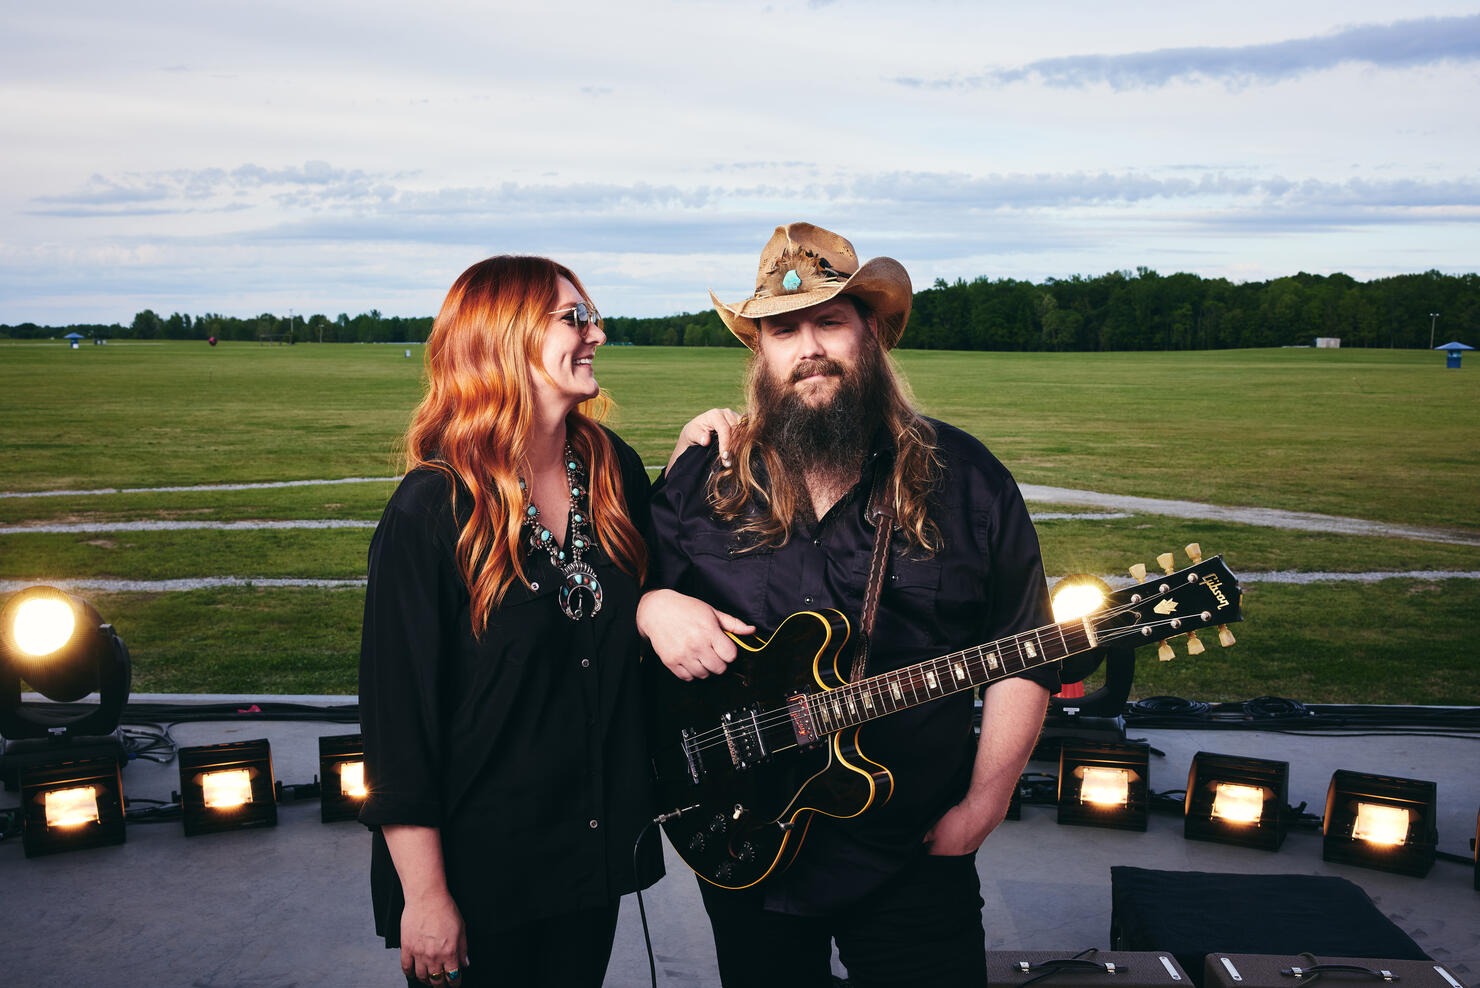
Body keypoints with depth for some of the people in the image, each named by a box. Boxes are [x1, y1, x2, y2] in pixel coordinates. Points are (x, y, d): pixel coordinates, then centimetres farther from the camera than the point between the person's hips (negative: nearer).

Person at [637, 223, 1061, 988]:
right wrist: (653, 607, -14)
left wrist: (985, 801, -7)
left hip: (914, 858, -1)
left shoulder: (962, 478, -4)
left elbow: (1022, 652, -2)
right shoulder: (702, 480, 1)